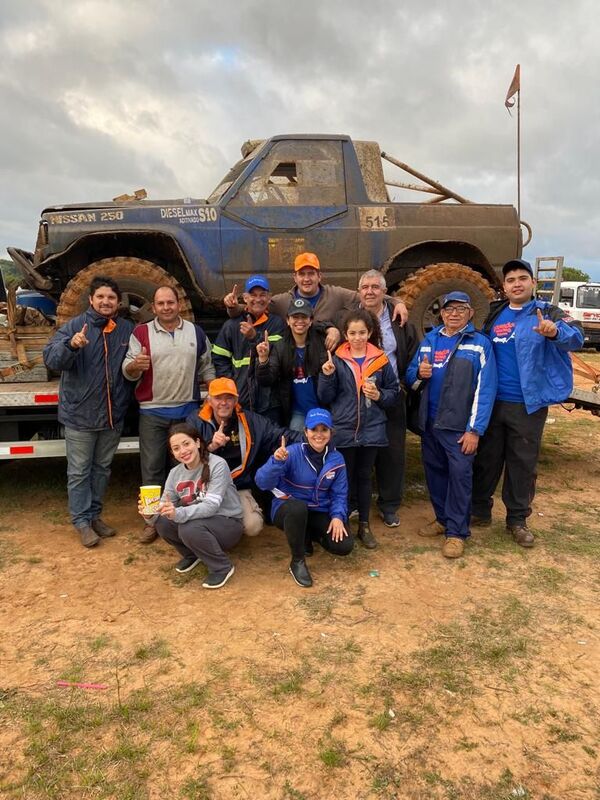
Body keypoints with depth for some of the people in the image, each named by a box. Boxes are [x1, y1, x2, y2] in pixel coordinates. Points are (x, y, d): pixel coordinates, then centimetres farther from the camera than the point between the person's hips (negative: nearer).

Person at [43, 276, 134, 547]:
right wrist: (71, 344, -36)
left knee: (102, 468, 17)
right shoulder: (74, 325, -6)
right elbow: (50, 358, -17)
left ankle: (95, 514, 32)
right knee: (79, 472, 5)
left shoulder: (127, 329, 4)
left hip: (113, 414, 4)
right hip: (80, 414, -3)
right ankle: (82, 521, 18)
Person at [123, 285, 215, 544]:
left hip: (188, 410, 2)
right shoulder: (141, 333, 1)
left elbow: (206, 369, 12)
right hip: (152, 413, -1)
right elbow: (128, 371, -3)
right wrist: (136, 365, -26)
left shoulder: (196, 332, 7)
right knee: (152, 468, 2)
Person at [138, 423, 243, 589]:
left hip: (228, 523, -6)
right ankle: (192, 554, 10)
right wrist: (150, 515, -29)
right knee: (162, 522, -18)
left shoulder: (217, 465, -20)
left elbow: (211, 505, -30)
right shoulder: (175, 473, -2)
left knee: (189, 528, -32)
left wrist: (178, 513, -44)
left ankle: (222, 567, -7)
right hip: (199, 521, 6)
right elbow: (165, 508, -6)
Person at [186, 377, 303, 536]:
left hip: (240, 488, 1)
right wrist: (211, 446, -28)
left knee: (253, 526, -20)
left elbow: (280, 434, 1)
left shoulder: (250, 420, 3)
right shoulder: (195, 422, -2)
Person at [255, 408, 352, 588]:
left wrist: (338, 516, -16)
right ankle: (297, 561, -15)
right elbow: (262, 482, -27)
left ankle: (309, 536, 19)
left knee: (345, 546, -15)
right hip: (288, 509, -4)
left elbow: (339, 494, 2)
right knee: (298, 507, -40)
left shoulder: (336, 459, -4)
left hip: (319, 513, 4)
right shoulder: (292, 453, -20)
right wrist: (276, 462, -45)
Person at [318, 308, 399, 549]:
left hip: (371, 429, 1)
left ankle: (364, 525, 26)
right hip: (343, 429, -1)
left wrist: (379, 395, -13)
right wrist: (327, 376, -18)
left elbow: (394, 392, 6)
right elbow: (326, 398, -3)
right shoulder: (336, 360, -3)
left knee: (364, 477, 13)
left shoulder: (381, 360, 0)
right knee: (344, 477, 8)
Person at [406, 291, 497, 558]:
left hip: (459, 425, -5)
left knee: (459, 475, -5)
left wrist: (475, 430, -17)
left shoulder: (480, 344, -5)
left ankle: (457, 531, 7)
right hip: (429, 423, 5)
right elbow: (410, 376, 15)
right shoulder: (428, 341, 10)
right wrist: (419, 374, -10)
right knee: (434, 471, 14)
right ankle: (443, 518, 31)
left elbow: (485, 389, -11)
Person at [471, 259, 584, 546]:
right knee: (487, 458, 12)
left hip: (528, 405, -3)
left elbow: (576, 337, -21)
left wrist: (555, 332, -44)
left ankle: (517, 520, 22)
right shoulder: (495, 315, 8)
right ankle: (480, 510, 27)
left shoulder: (548, 313, -4)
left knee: (523, 463, 7)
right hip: (492, 402, 3)